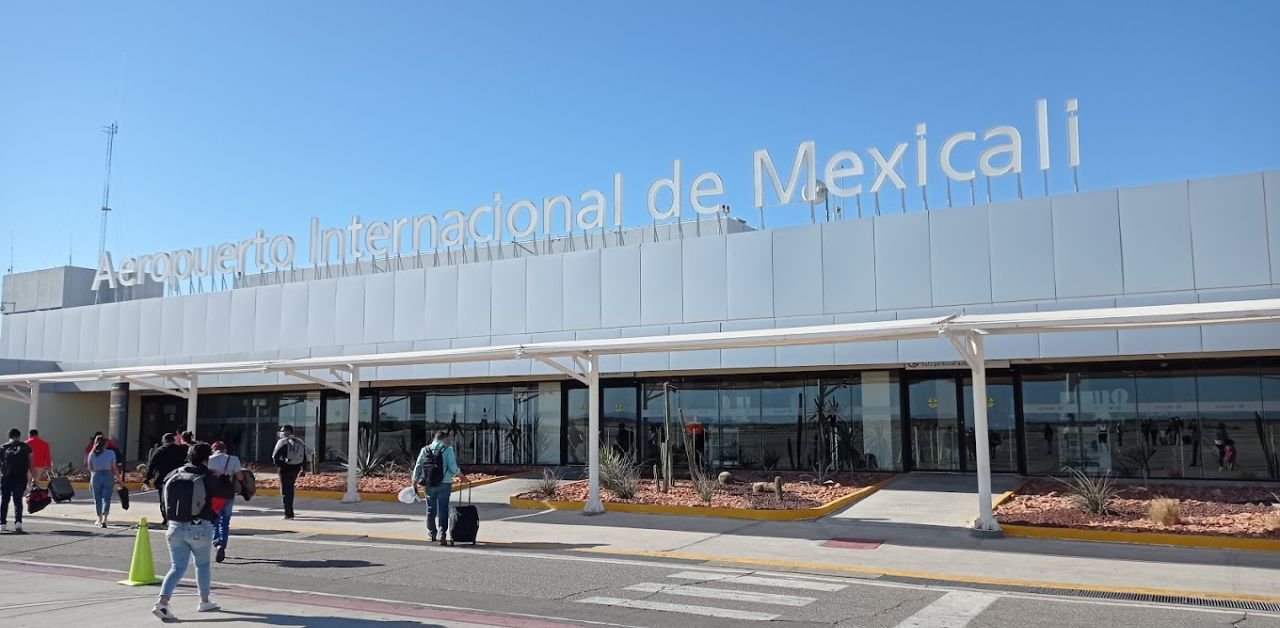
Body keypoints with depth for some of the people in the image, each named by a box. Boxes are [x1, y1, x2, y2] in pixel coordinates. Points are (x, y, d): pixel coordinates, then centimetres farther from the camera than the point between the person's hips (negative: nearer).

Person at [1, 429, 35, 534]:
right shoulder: (26, 447, 5)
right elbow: (30, 464, 3)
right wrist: (33, 477, 6)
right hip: (20, 477, -1)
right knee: (18, 500, 0)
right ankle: (18, 522, -15)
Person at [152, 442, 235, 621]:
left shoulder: (173, 475, 4)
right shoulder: (208, 479, -10)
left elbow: (164, 496, 16)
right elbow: (229, 493, -2)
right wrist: (221, 478, 14)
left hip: (175, 527, 4)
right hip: (199, 528, -4)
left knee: (177, 567, 7)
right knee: (202, 564, 17)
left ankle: (162, 602, -12)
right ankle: (204, 602, 28)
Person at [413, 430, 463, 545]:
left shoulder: (425, 449, 7)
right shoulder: (447, 449, -5)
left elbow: (418, 466, 7)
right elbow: (452, 467, -12)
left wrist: (415, 481, 13)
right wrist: (459, 474, 6)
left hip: (429, 484, 4)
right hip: (444, 484, -4)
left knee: (430, 510, 16)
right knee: (443, 510, -1)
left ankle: (432, 534, 27)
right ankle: (442, 533, -12)